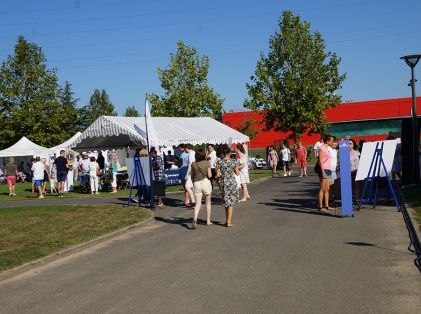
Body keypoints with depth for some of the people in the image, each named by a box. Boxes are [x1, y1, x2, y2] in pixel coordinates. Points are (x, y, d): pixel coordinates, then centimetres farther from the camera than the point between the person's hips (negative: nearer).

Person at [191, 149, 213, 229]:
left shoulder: (193, 164, 0)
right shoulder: (207, 163, -6)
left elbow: (192, 176, 6)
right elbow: (209, 175, -7)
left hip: (197, 183, 1)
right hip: (206, 182, -1)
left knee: (198, 204, 2)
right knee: (207, 202, 15)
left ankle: (195, 218, -23)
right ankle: (208, 221, 20)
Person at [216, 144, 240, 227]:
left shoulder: (219, 162, -6)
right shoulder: (233, 161, -8)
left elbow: (218, 175, -8)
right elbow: (237, 173, -2)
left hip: (224, 183, 1)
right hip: (232, 183, -1)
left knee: (227, 202, 16)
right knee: (231, 202, 6)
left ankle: (227, 220, 21)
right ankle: (229, 221, 4)